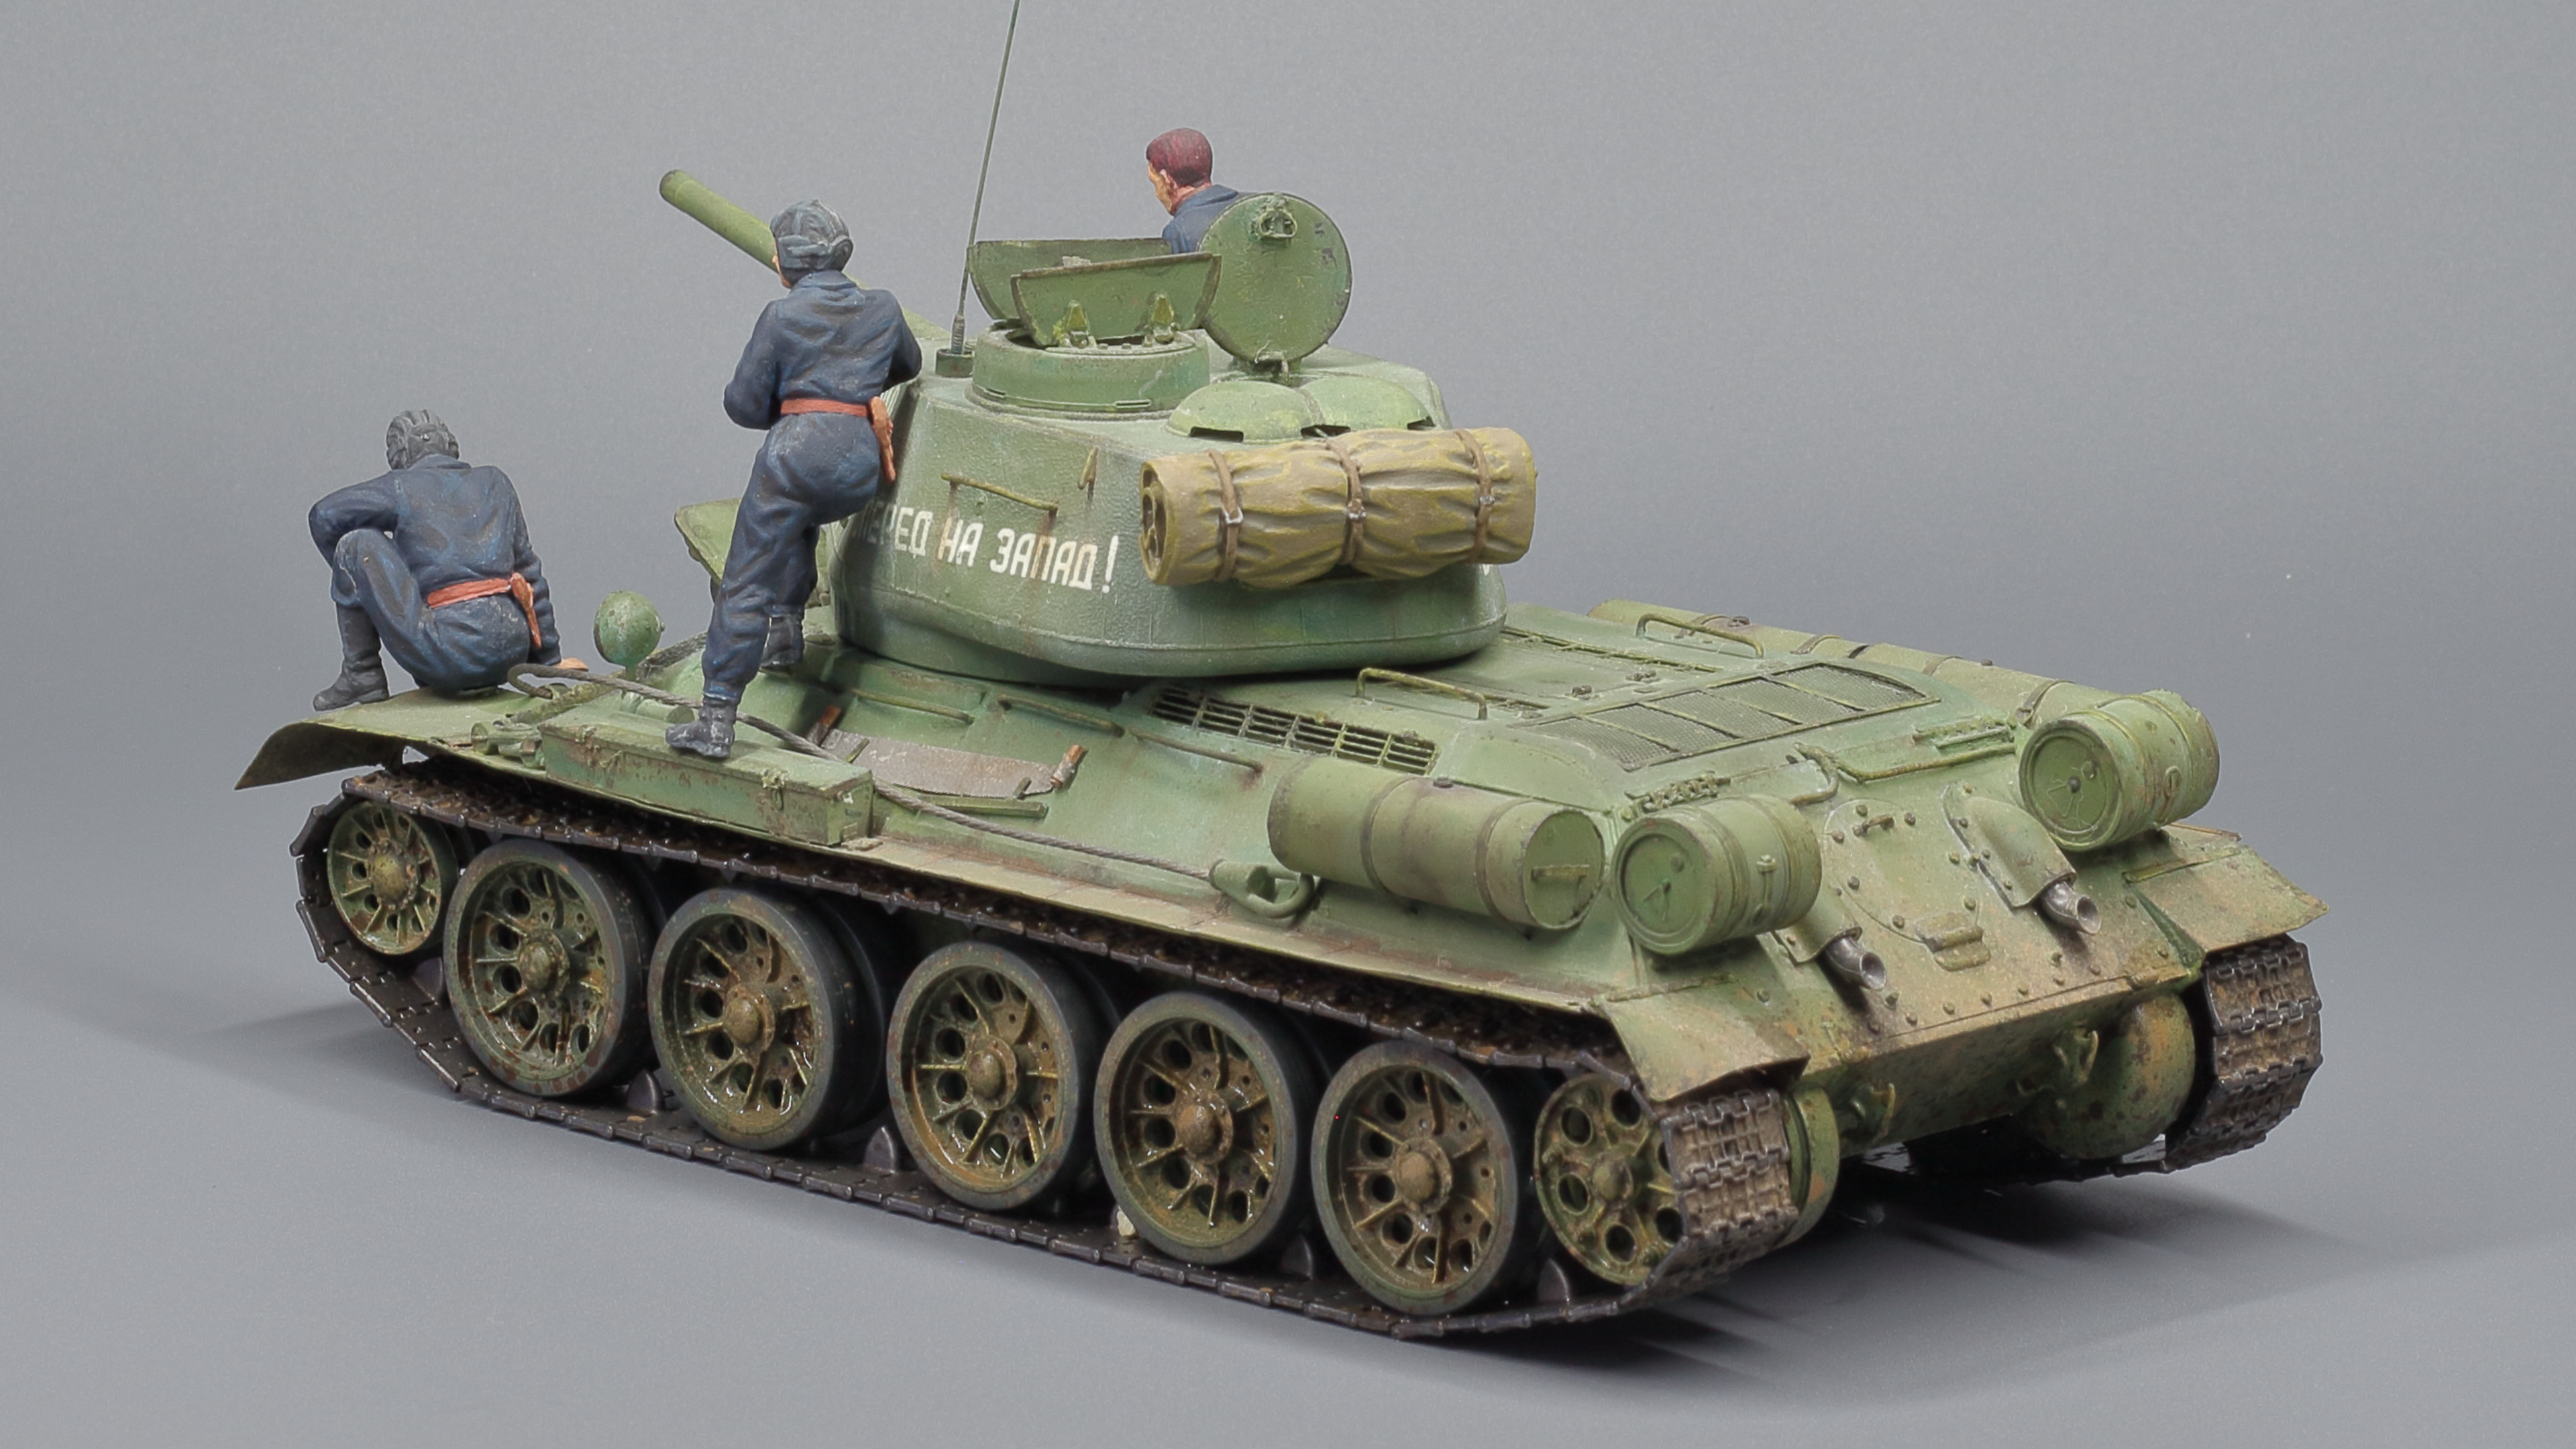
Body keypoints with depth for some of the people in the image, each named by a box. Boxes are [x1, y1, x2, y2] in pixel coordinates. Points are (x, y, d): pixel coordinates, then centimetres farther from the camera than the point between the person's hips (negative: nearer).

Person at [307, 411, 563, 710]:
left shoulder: (403, 487, 9)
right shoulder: (495, 483, 22)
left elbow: (325, 516, 11)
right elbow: (527, 567, 24)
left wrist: (354, 578, 29)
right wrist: (550, 656, 28)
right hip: (513, 650, 6)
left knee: (358, 543, 4)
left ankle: (362, 675, 4)